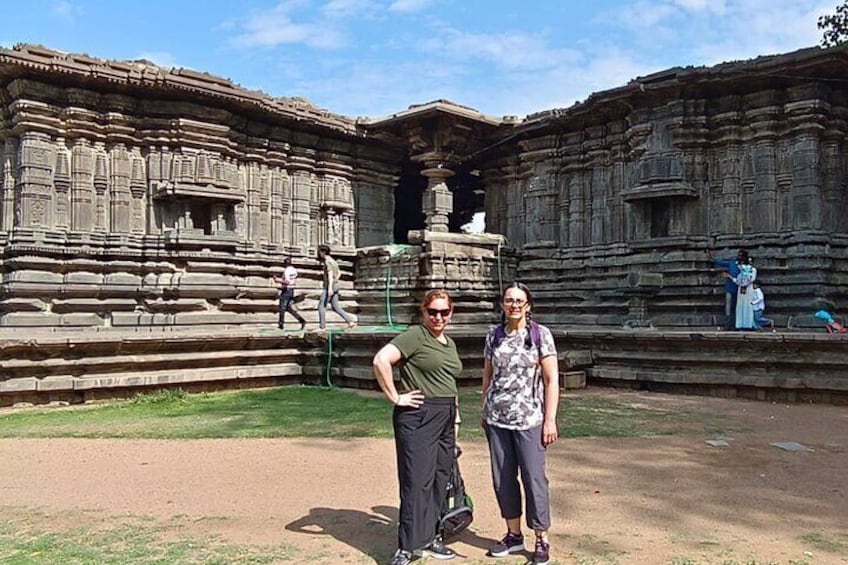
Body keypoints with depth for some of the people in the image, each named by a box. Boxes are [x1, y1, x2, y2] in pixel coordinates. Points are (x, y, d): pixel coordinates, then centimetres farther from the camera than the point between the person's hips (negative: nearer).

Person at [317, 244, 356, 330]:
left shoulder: (327, 261, -13)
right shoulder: (333, 261, 18)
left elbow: (330, 274, -26)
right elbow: (339, 273, 29)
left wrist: (330, 287, -34)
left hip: (329, 287, -9)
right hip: (335, 286, 9)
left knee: (321, 306, -1)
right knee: (336, 307, 8)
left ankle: (322, 326, 1)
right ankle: (350, 321, -2)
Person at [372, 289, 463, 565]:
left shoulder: (450, 343, 15)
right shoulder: (415, 335, -10)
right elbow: (381, 360, -22)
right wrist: (395, 397, -17)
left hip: (445, 419, 8)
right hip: (418, 416, -8)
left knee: (439, 479, 13)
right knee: (416, 481, -4)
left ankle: (430, 537, 27)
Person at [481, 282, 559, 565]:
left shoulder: (541, 334, -5)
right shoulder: (493, 335, 6)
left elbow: (551, 380, -6)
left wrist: (550, 419, -9)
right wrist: (484, 411, 13)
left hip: (529, 420, -4)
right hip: (496, 419, 4)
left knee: (534, 479, 1)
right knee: (503, 479, 11)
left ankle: (542, 539, 17)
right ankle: (514, 534, 27)